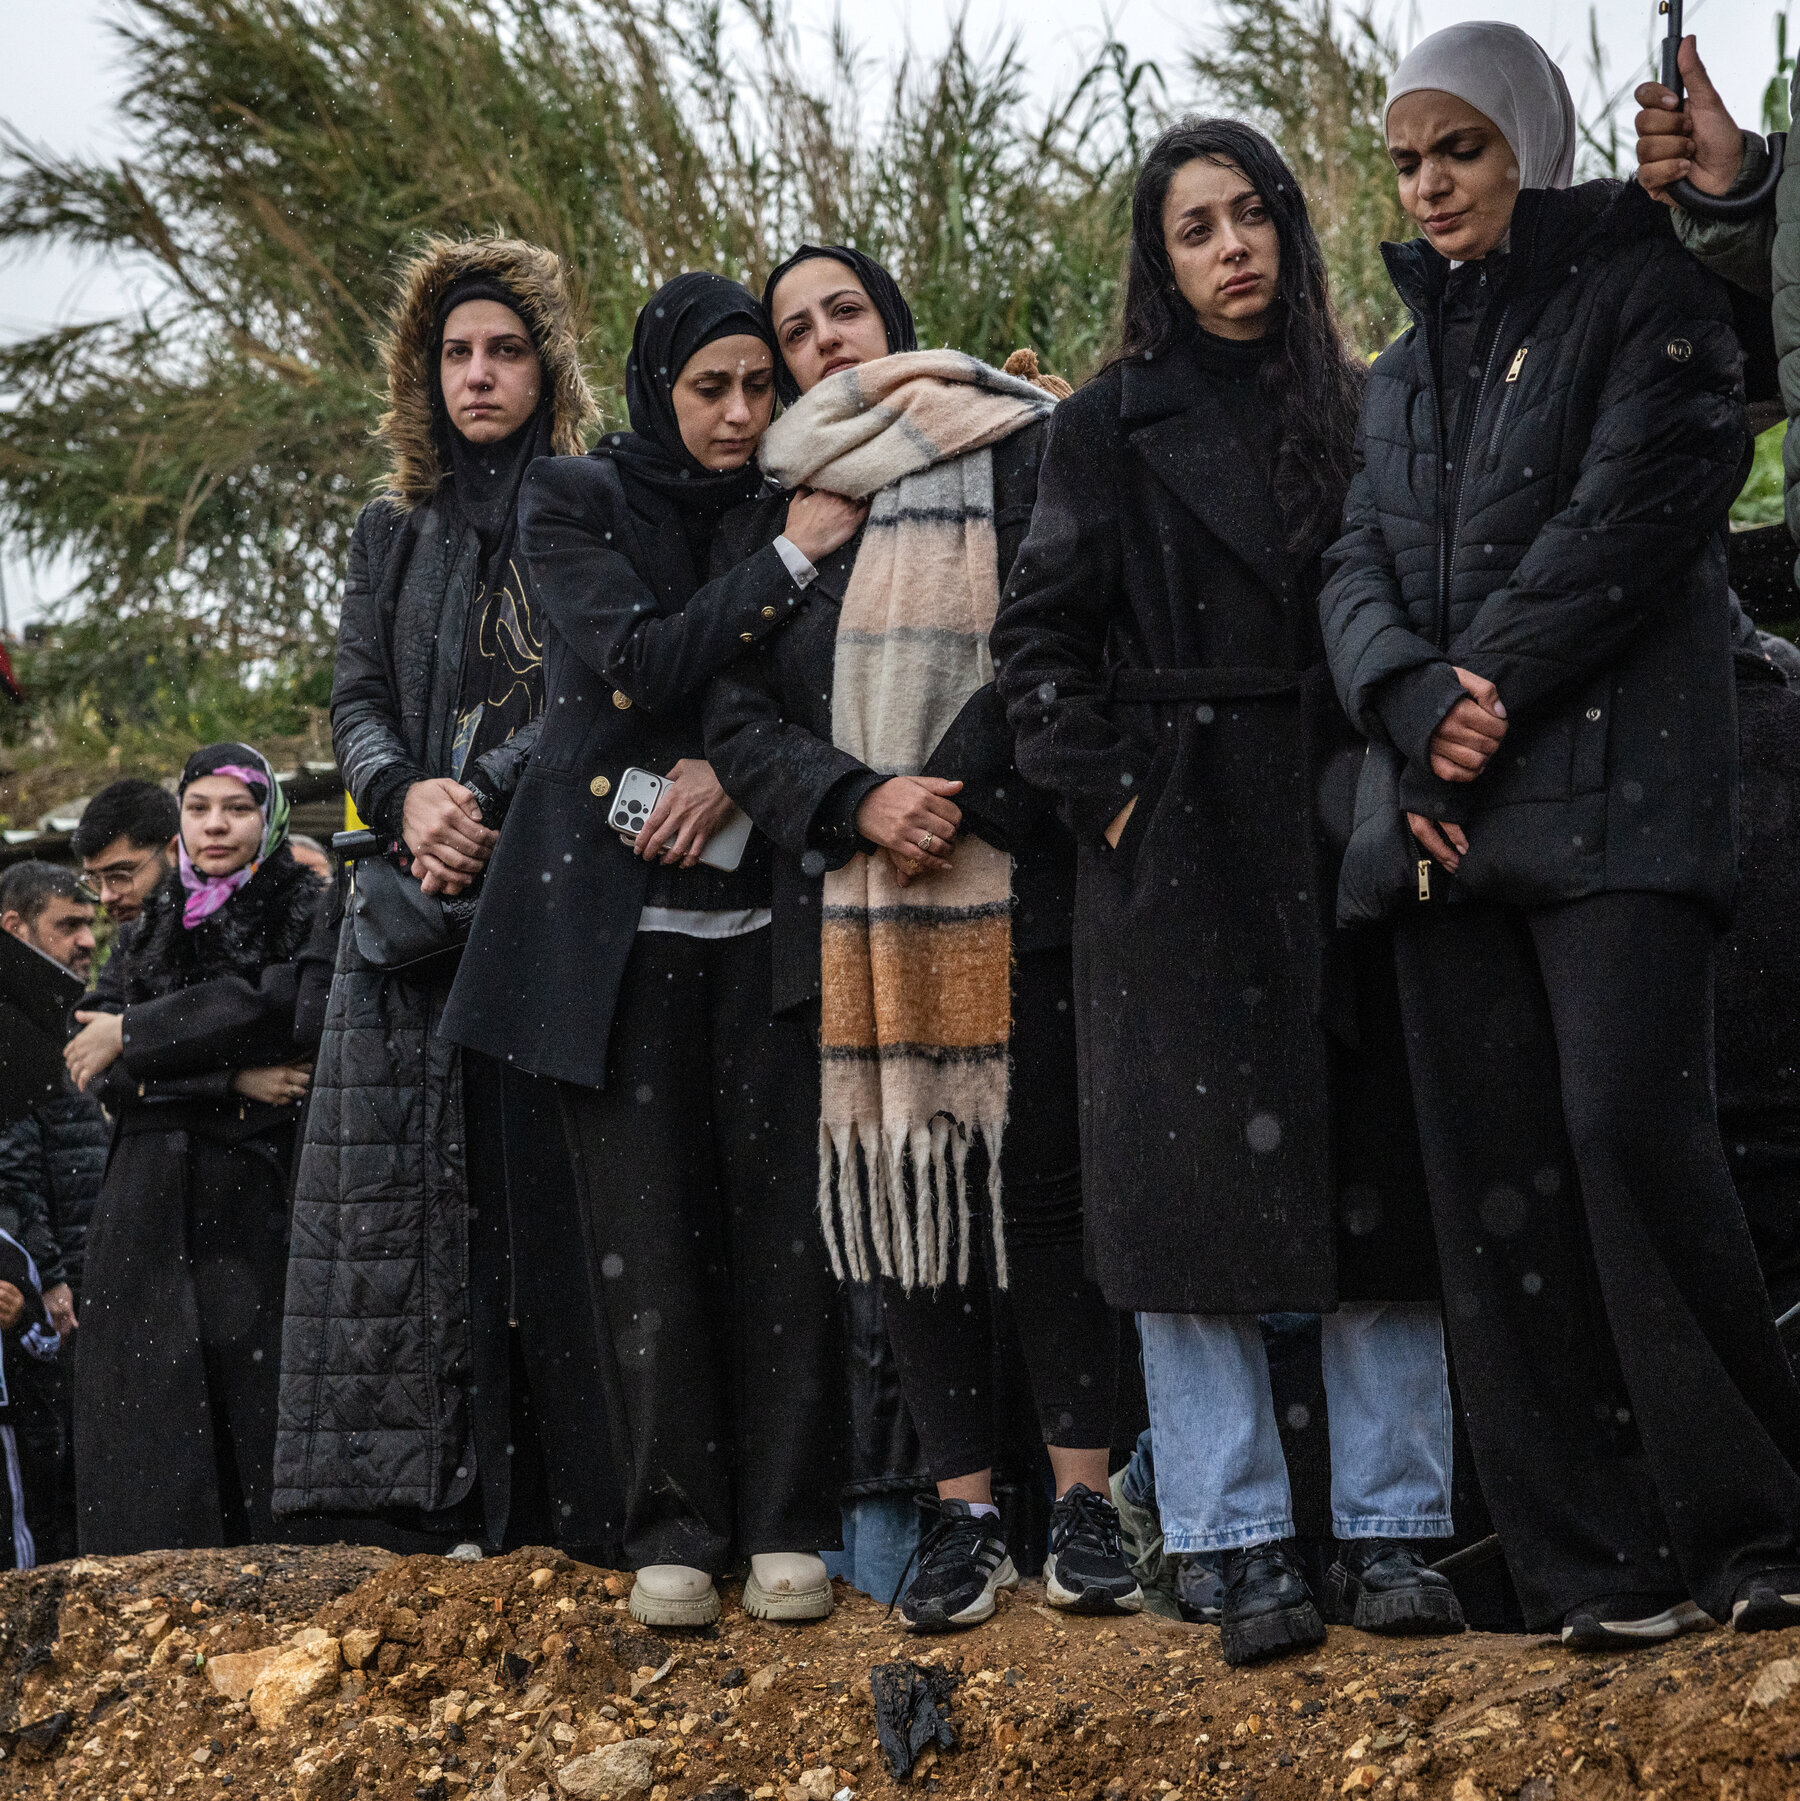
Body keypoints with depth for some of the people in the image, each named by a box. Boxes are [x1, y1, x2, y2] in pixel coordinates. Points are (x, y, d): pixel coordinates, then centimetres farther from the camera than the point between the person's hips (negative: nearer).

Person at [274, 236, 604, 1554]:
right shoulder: (397, 532, 20)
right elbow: (356, 700, 13)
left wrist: (485, 799, -14)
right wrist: (406, 796, -8)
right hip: (421, 901, 4)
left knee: (557, 1176, -11)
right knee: (428, 1185, -6)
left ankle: (579, 1493, -10)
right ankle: (469, 1492, -8)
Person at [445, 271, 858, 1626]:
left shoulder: (792, 511, 11)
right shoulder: (576, 501, 4)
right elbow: (637, 665, -11)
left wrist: (736, 774, -11)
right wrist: (791, 566, -13)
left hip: (761, 905, 2)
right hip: (620, 908, -2)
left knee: (781, 1210, -4)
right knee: (647, 1222, -3)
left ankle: (789, 1524, 1)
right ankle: (674, 1531, 3)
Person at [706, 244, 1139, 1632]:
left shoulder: (1018, 457, 7)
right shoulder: (770, 516, 18)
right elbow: (736, 716, 9)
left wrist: (951, 796, -11)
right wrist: (861, 805, -8)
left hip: (1019, 881, -3)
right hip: (852, 906, 4)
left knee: (1043, 1176, -8)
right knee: (900, 1190, 0)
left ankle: (1086, 1496, -3)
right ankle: (967, 1508, 4)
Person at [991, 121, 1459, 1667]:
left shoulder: (1362, 412, 12)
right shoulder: (1112, 428, 5)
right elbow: (1039, 638, 2)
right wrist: (1106, 788, -8)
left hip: (1346, 831, 2)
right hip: (1177, 848, -2)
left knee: (1378, 1174, 1)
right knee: (1196, 1186, -4)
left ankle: (1392, 1529, 6)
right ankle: (1247, 1545, 1)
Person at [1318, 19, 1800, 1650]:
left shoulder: (1644, 295, 4)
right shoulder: (1409, 369, 23)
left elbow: (1630, 514, -8)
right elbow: (1359, 576, 11)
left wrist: (1497, 692, -12)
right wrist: (1417, 706, -9)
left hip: (1616, 794, -6)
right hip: (1448, 816, 6)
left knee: (1628, 1125, -18)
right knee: (1495, 1177, -1)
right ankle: (1600, 1560, 0)